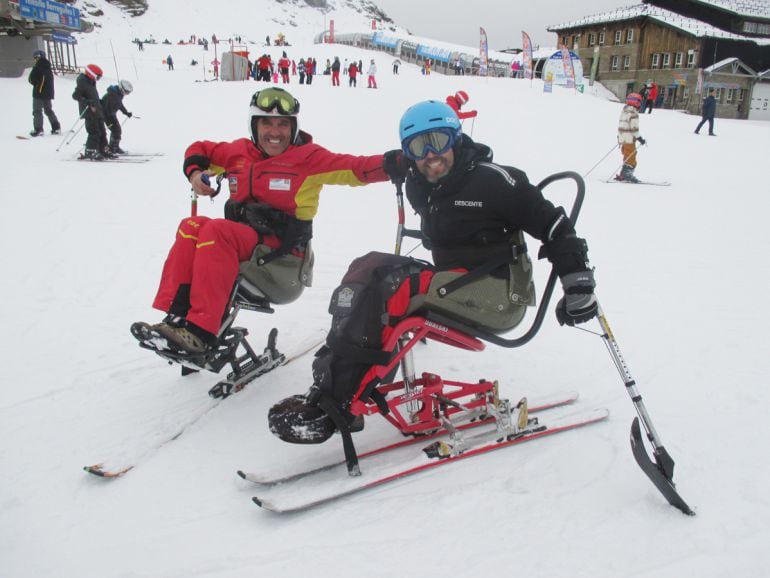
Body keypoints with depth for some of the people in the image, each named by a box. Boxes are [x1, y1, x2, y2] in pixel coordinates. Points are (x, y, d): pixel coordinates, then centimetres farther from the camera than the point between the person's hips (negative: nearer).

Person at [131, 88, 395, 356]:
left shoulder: (308, 157, -2)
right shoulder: (239, 152, 13)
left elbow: (356, 168, -10)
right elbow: (200, 149, 29)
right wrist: (195, 172, 8)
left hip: (282, 252, -5)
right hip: (242, 239, 6)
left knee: (217, 230, -28)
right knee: (192, 226, -19)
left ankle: (201, 331, -35)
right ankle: (176, 315, -26)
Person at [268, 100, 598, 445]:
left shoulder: (493, 179, -10)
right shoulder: (419, 186, 8)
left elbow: (553, 224, -8)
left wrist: (578, 283, -14)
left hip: (500, 295, -7)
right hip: (450, 286, 8)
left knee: (392, 285, -26)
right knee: (368, 267, -7)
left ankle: (335, 406, -27)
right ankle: (340, 380, -17)